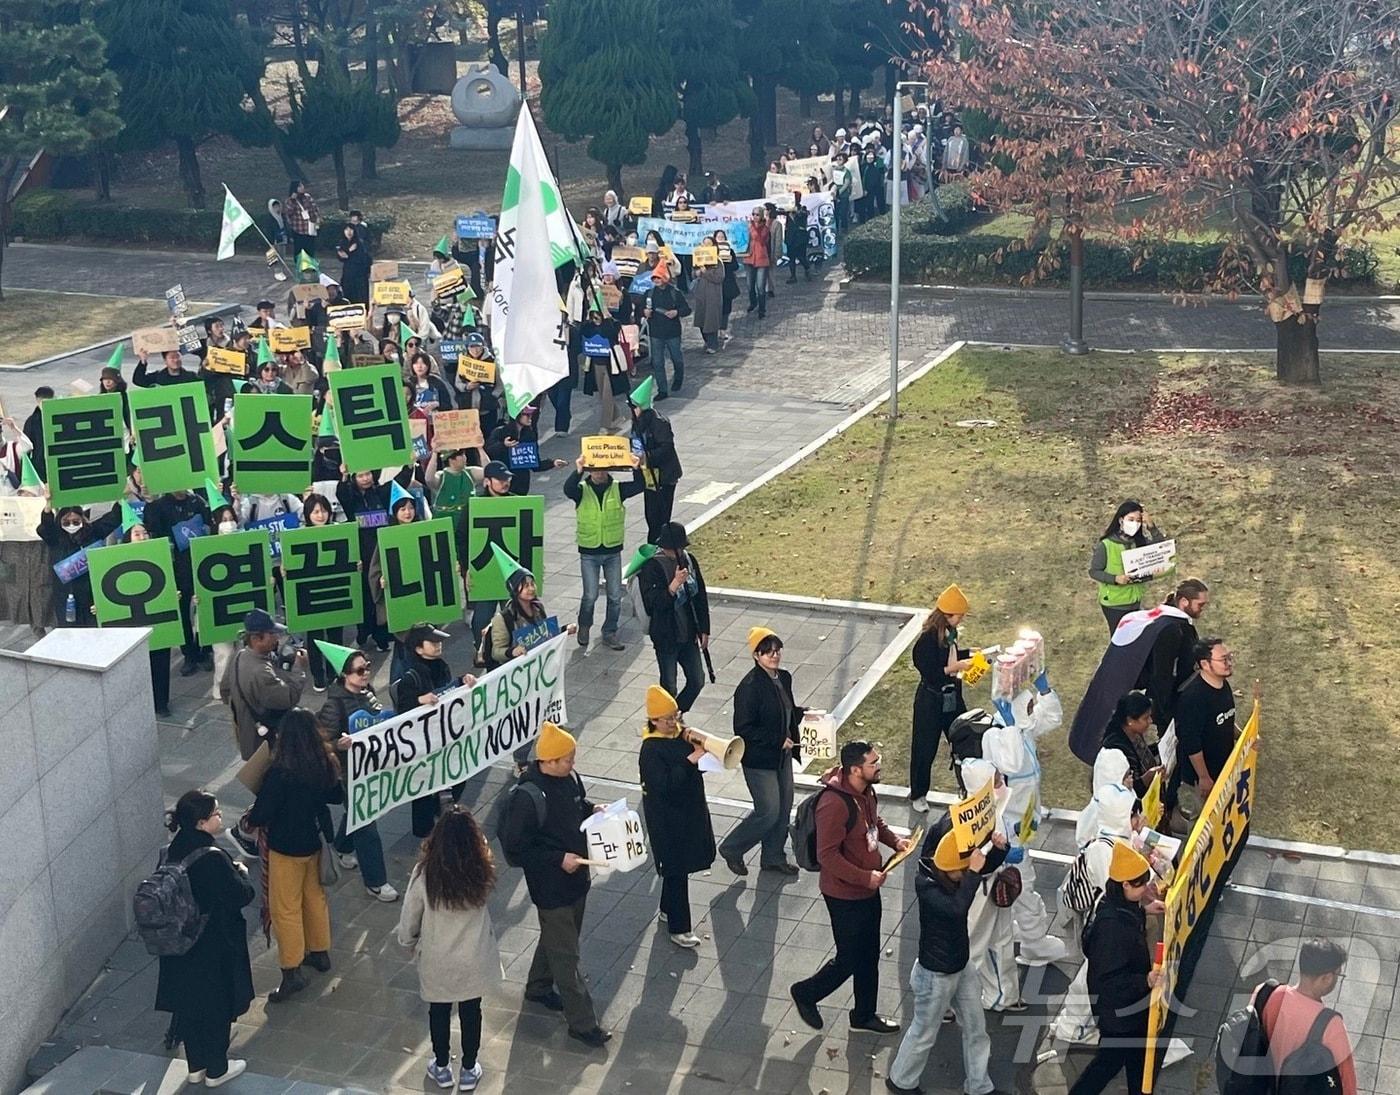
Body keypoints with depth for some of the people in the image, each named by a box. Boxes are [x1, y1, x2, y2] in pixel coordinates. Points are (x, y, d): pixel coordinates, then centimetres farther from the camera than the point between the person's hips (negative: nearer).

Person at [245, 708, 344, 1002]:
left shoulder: (280, 773, -28)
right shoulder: (326, 765, -10)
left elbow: (261, 815, -23)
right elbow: (337, 797, 6)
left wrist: (250, 819, -1)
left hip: (286, 848, -6)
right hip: (313, 842, 6)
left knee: (285, 909, 6)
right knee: (314, 896, 24)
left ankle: (292, 972, 10)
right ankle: (320, 953, 39)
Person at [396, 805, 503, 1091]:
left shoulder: (424, 873, -23)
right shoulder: (481, 872, -21)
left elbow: (409, 916, -9)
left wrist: (409, 942, 9)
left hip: (436, 961, 0)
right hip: (473, 960, 1)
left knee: (439, 1010, 22)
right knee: (471, 1011, 20)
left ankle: (442, 1068, 39)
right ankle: (469, 1070, 35)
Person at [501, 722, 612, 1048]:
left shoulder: (569, 778, -5)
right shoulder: (528, 797, -29)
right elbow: (515, 845, -24)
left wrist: (592, 809, -3)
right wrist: (558, 859, -25)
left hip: (575, 876, 8)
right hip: (550, 886, -8)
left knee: (557, 938, 27)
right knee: (565, 954, 3)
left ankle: (539, 987, 50)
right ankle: (582, 1022, 12)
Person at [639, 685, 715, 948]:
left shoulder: (681, 734, 2)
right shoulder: (650, 750, -21)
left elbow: (700, 766, 8)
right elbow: (664, 785, -29)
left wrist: (700, 747, -13)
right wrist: (690, 760, -31)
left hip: (690, 810, 8)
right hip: (668, 819, -8)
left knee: (681, 867, 21)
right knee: (676, 871, -1)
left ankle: (668, 911, 40)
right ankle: (678, 928, 8)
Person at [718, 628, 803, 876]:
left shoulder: (784, 678, 2)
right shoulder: (750, 687, -24)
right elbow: (743, 729, -22)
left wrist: (803, 714, -2)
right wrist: (778, 740, -21)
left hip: (782, 755, 8)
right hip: (759, 760, -8)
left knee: (784, 809, 16)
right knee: (768, 811, -2)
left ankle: (773, 857, 34)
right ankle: (732, 849, 19)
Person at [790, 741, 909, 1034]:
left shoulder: (865, 790, -2)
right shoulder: (834, 803, -31)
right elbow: (827, 856, -28)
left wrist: (894, 840, 0)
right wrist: (866, 877, -25)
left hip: (868, 889, 9)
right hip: (845, 895, -9)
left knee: (869, 955, 20)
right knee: (849, 959, 7)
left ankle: (865, 1015, 38)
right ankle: (806, 993, 31)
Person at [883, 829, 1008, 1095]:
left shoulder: (952, 872, -11)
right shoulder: (926, 883, -31)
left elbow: (988, 866, 3)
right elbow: (957, 909, -47)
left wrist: (999, 848, -18)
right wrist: (973, 873, -43)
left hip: (961, 965, 7)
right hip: (936, 974, -7)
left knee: (976, 1028, 20)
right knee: (924, 1033, 15)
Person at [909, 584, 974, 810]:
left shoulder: (949, 632, -2)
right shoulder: (927, 639, -26)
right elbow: (929, 672, -25)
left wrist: (970, 655, 5)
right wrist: (956, 667, -26)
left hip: (952, 697, 7)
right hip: (931, 700, -7)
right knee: (925, 749, 9)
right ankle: (918, 794, 27)